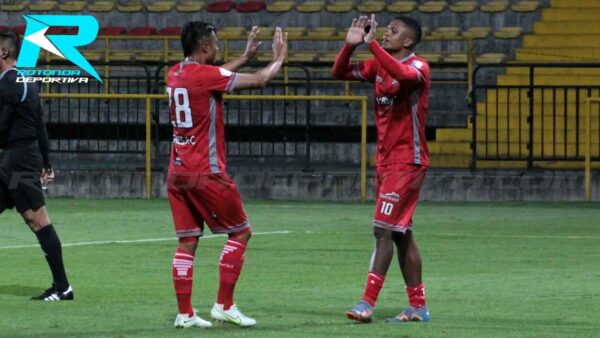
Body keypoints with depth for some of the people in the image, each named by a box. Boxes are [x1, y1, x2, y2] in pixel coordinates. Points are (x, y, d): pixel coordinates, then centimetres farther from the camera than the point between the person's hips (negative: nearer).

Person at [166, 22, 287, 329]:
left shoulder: (175, 74, 10)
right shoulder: (206, 74, -13)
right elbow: (258, 81, -7)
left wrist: (246, 57, 35)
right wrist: (279, 58, 11)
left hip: (177, 173, 8)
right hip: (205, 173, -8)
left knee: (188, 241, 7)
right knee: (240, 232, 4)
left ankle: (185, 313, 1)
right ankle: (224, 306, 1)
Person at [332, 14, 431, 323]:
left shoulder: (418, 66, -12)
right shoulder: (378, 66, 11)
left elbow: (404, 74, -35)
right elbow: (339, 73, 10)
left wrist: (371, 44, -31)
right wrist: (350, 45, -7)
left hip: (407, 161, -8)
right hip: (385, 161, 8)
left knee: (384, 230, -13)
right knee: (401, 234, 10)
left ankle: (368, 303, -15)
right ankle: (418, 307, 14)